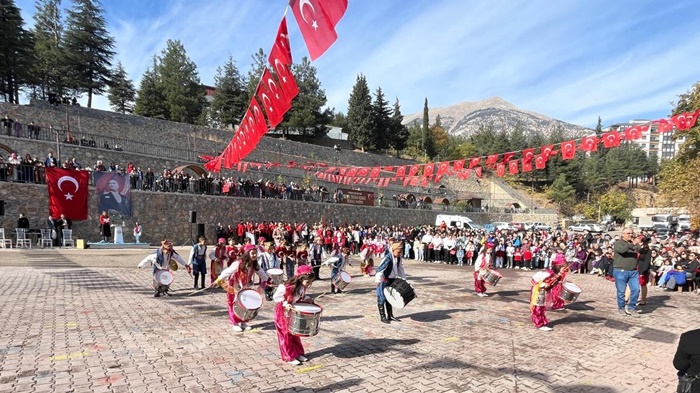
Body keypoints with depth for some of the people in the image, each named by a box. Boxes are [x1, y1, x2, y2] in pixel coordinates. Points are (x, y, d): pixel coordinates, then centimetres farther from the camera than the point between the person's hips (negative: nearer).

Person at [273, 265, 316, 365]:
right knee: (286, 335, 4)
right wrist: (285, 304, -32)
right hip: (283, 312, -7)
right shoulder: (287, 286, -32)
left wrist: (307, 299, -7)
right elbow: (276, 296, -24)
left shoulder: (303, 286, -9)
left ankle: (298, 353, 28)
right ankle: (289, 357, 13)